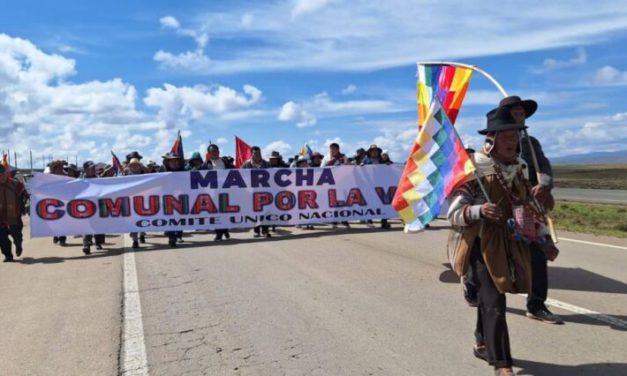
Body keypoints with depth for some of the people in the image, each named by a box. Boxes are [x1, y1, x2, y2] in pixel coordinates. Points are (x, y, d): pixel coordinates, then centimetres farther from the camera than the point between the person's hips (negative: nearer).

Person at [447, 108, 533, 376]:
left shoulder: (520, 166, 6)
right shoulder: (473, 168, -16)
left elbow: (525, 202, 22)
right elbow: (454, 215, -19)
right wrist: (479, 210, -35)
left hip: (510, 243, 7)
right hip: (482, 243, -7)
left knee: (489, 298, 21)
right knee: (494, 303, -8)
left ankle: (482, 344, 40)